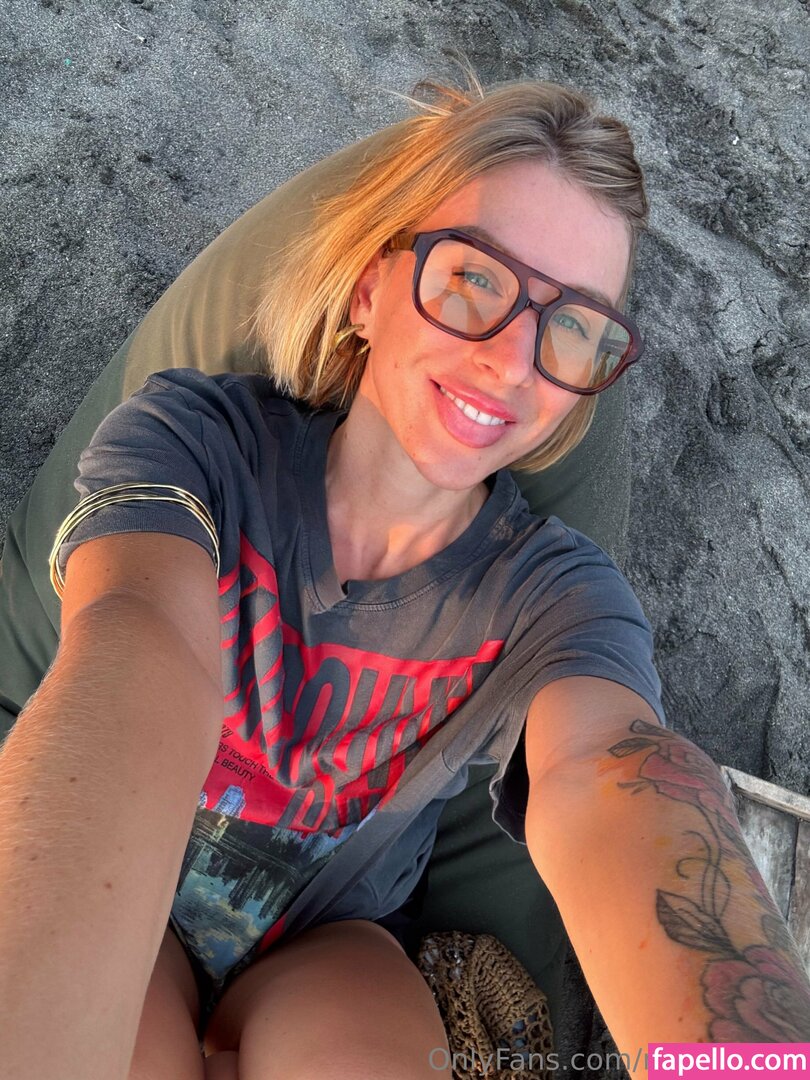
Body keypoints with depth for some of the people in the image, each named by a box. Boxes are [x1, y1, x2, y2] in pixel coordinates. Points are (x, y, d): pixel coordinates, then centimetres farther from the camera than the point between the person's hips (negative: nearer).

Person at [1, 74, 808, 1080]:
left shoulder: (554, 590, -13)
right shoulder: (195, 434, -17)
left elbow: (610, 771, -34)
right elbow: (141, 653, -37)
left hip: (324, 946, 2)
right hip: (106, 914, -1)